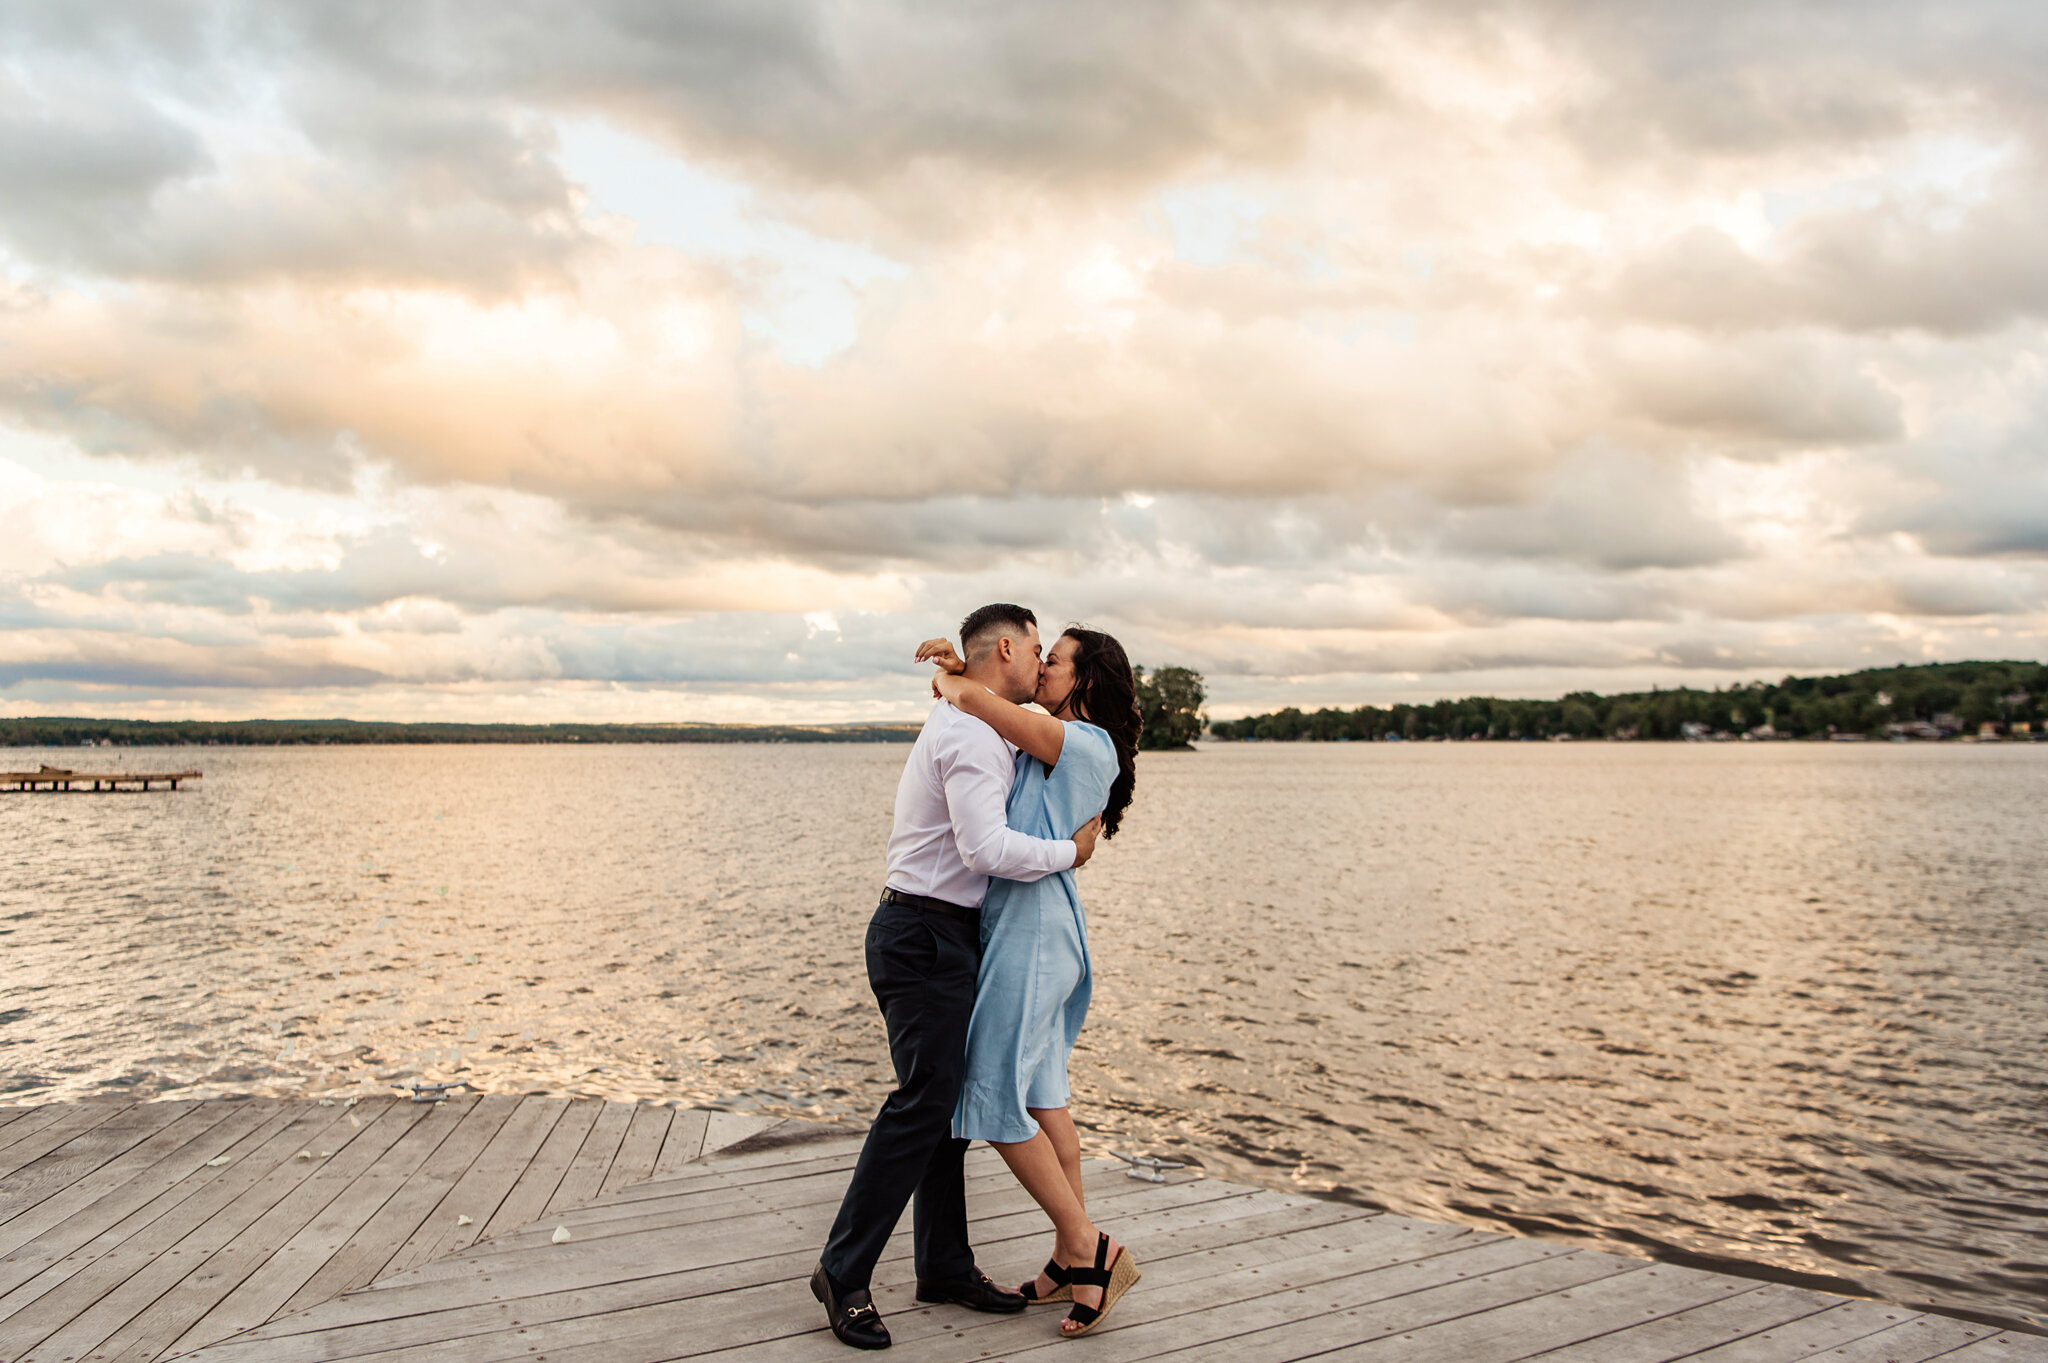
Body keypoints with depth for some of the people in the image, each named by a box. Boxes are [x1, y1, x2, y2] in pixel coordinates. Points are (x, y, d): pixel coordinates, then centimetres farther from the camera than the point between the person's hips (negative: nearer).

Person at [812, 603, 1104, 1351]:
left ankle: (945, 1266, 20)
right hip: (926, 936, -11)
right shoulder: (971, 736, -16)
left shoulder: (963, 727, 18)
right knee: (923, 1101, -10)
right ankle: (844, 1270, 0)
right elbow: (987, 849, -27)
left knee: (947, 1099, 12)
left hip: (945, 936, 11)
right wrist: (1068, 851, -12)